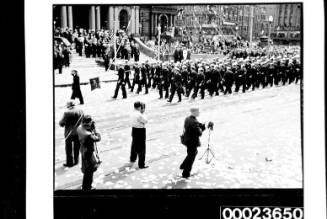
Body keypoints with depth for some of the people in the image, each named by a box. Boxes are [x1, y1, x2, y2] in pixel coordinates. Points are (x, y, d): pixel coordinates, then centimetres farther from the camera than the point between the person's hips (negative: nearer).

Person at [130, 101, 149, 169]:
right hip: (140, 131, -9)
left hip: (134, 130, 9)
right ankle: (141, 164, 3)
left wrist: (142, 113, 2)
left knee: (134, 145, 27)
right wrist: (142, 113, -3)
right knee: (141, 148, -1)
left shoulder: (133, 114, 2)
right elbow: (145, 121, -13)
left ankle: (132, 159, 48)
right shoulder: (140, 115, -24)